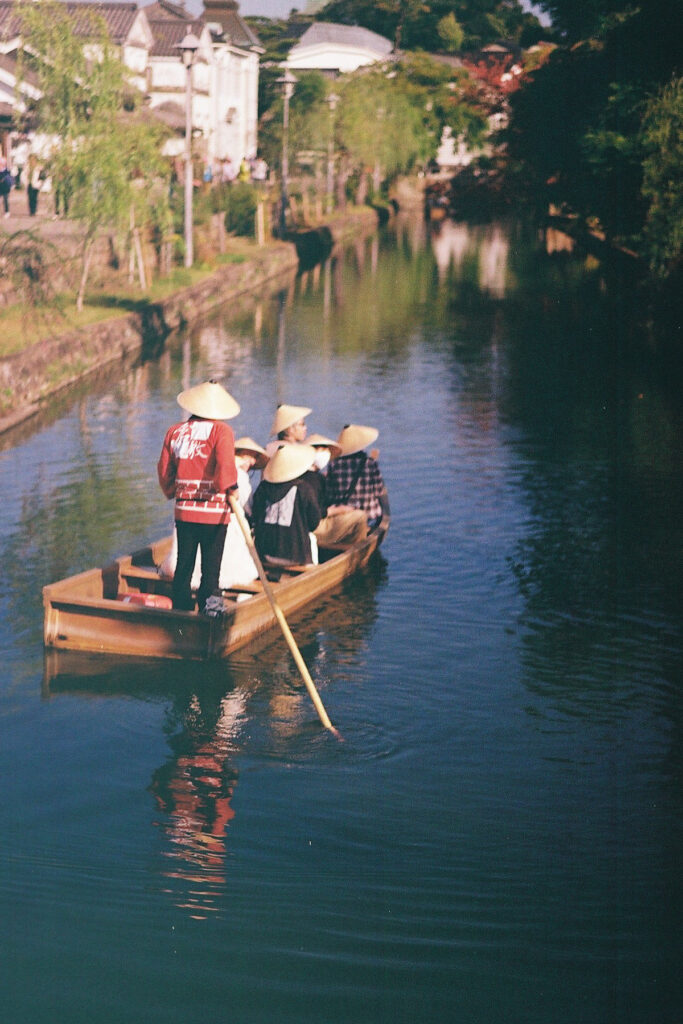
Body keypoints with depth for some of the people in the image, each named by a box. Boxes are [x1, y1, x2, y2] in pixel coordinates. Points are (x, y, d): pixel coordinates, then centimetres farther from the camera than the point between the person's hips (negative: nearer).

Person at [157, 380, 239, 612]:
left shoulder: (174, 431, 8)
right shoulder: (221, 430, -6)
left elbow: (164, 470, 12)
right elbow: (225, 464, -21)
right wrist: (231, 488, -7)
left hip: (184, 511, 4)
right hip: (214, 513, -4)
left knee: (183, 567, 12)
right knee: (211, 571, 2)